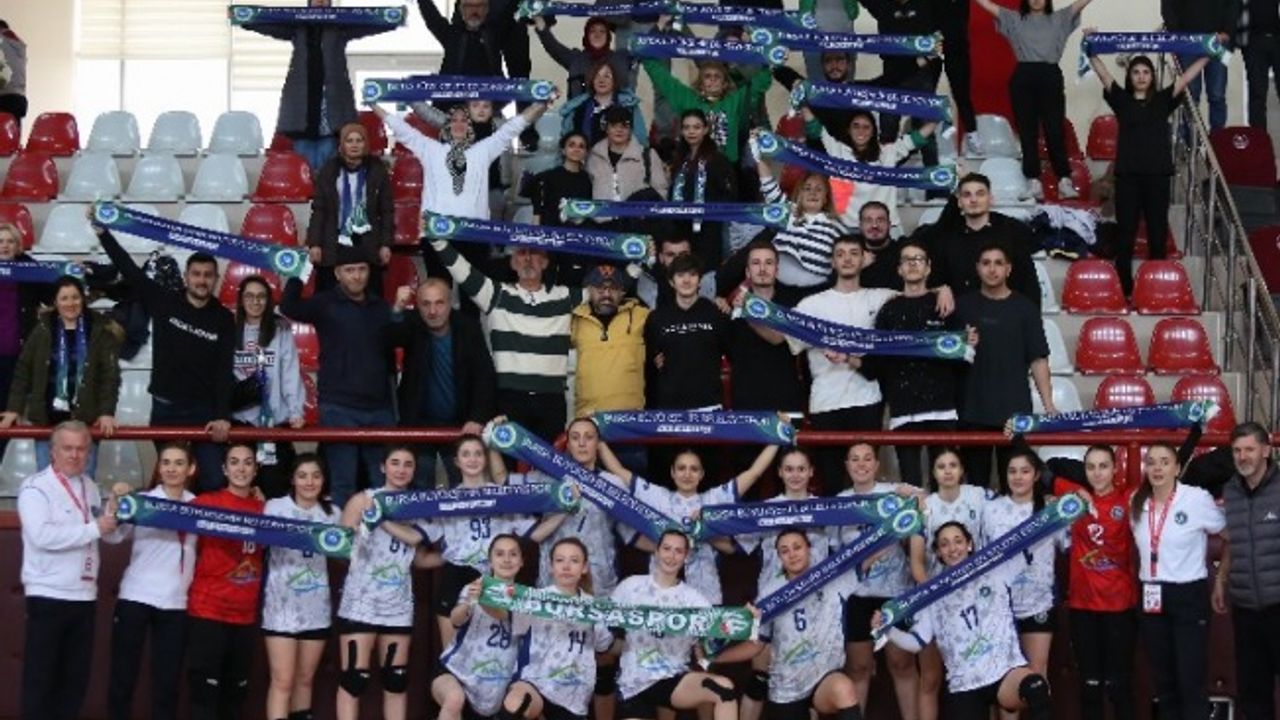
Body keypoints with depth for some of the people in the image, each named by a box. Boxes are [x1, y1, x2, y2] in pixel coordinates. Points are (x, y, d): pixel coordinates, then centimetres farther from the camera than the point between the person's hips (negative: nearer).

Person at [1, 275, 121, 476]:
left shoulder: (100, 331, 0)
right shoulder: (43, 331, 5)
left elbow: (110, 374, -3)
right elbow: (23, 370, 7)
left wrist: (107, 412, -12)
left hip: (85, 419, -2)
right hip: (46, 418, 2)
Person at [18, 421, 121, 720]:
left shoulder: (90, 487, 13)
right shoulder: (35, 487, -9)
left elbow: (112, 535, 15)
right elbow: (42, 535, -24)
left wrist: (113, 518, -7)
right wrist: (94, 528, -20)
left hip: (84, 596, 7)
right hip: (48, 597, -7)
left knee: (75, 679, 12)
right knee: (40, 680, -1)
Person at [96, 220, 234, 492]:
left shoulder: (223, 319, -1)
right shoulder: (164, 302, -1)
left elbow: (225, 372, -6)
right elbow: (128, 268, -4)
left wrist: (223, 416, -17)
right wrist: (101, 230, -9)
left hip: (205, 411, 0)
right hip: (165, 408, 1)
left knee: (212, 482, -5)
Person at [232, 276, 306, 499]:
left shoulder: (281, 330, 1)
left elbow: (291, 373, -4)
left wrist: (296, 410, -14)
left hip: (275, 418, -2)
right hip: (240, 418, 2)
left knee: (275, 484, -1)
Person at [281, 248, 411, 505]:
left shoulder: (382, 308, 15)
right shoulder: (326, 304, 2)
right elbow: (288, 307, -13)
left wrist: (399, 310, -2)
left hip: (379, 407, 4)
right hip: (338, 407, -3)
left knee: (387, 482, 4)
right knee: (343, 482, -3)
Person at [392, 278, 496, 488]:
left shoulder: (468, 328, -7)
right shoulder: (412, 327, -8)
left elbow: (485, 375, -10)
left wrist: (478, 418, -22)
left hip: (460, 424, 1)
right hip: (419, 423, 0)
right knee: (420, 490, 0)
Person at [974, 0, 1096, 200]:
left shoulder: (1059, 19, 14)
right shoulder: (1015, 19, 13)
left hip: (1050, 77, -1)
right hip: (1023, 78, 1)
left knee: (1055, 130, -3)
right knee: (1027, 131, 0)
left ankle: (1064, 181, -3)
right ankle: (1033, 182, 0)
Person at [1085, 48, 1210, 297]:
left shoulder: (1163, 100, 10)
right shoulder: (1121, 99, 7)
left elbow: (1186, 76, 5)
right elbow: (1103, 73, 0)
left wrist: (1208, 54, -3)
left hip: (1158, 176, 1)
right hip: (1127, 176, -1)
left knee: (1158, 235, 5)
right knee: (1126, 236, 1)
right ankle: (1124, 290, 6)